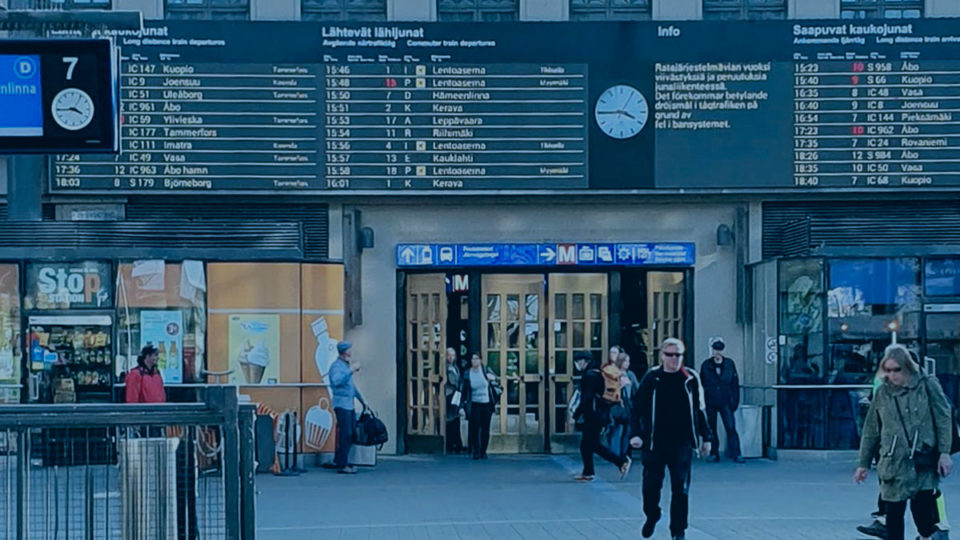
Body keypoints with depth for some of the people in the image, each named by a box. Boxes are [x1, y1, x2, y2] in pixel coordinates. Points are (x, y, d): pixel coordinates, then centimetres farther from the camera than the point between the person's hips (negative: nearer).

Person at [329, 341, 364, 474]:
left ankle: (338, 461, 19)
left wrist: (361, 398, 32)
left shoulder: (347, 365, 20)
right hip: (342, 404, -9)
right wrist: (351, 370, -28)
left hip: (349, 404, 9)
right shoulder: (337, 365, -10)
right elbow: (337, 381, -29)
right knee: (345, 435, -9)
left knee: (352, 434, 10)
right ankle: (341, 465, -5)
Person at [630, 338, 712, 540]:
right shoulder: (651, 378, 0)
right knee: (651, 485, 8)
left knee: (681, 488, -3)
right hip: (654, 442, 0)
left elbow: (700, 410, 9)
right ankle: (651, 517, 35)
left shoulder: (691, 379, 2)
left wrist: (706, 437, 9)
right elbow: (638, 408, 3)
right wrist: (636, 434, -7)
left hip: (682, 442, 0)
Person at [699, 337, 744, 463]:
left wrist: (735, 400, 0)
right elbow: (701, 385, 7)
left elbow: (735, 383, 6)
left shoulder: (729, 363, 5)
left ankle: (736, 454, -6)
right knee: (711, 429, 5)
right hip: (710, 402, 1)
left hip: (725, 402, -1)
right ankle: (714, 454, 13)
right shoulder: (706, 365, 4)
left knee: (731, 428, -8)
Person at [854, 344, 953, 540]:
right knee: (893, 513, 4)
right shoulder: (883, 393, 8)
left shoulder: (927, 385, 1)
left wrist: (944, 453, -6)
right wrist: (863, 464, 14)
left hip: (923, 461, -3)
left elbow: (943, 420, 2)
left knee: (922, 508, -12)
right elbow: (871, 431, 14)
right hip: (894, 464, 3)